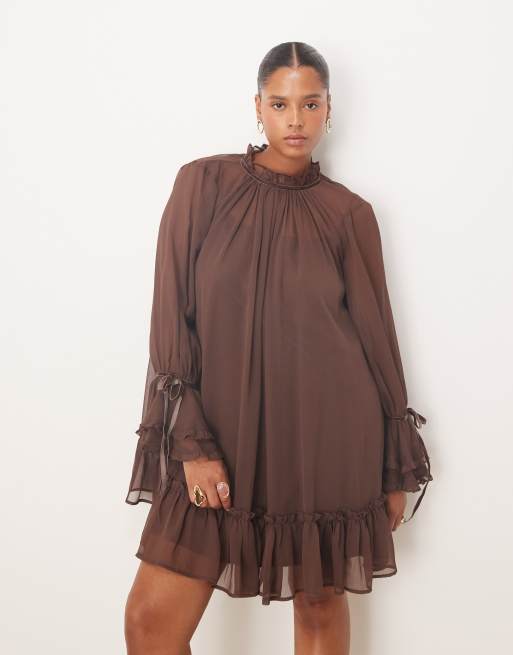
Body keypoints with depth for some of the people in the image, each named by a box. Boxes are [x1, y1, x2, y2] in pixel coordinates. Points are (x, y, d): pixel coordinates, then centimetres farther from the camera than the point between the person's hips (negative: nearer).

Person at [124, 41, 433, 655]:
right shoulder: (204, 182, 0)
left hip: (328, 433, 1)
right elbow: (171, 314, -4)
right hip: (223, 429, 0)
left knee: (320, 604, 11)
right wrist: (191, 442, -12)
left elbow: (376, 331, 6)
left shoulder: (349, 212, 2)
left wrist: (396, 466, 8)